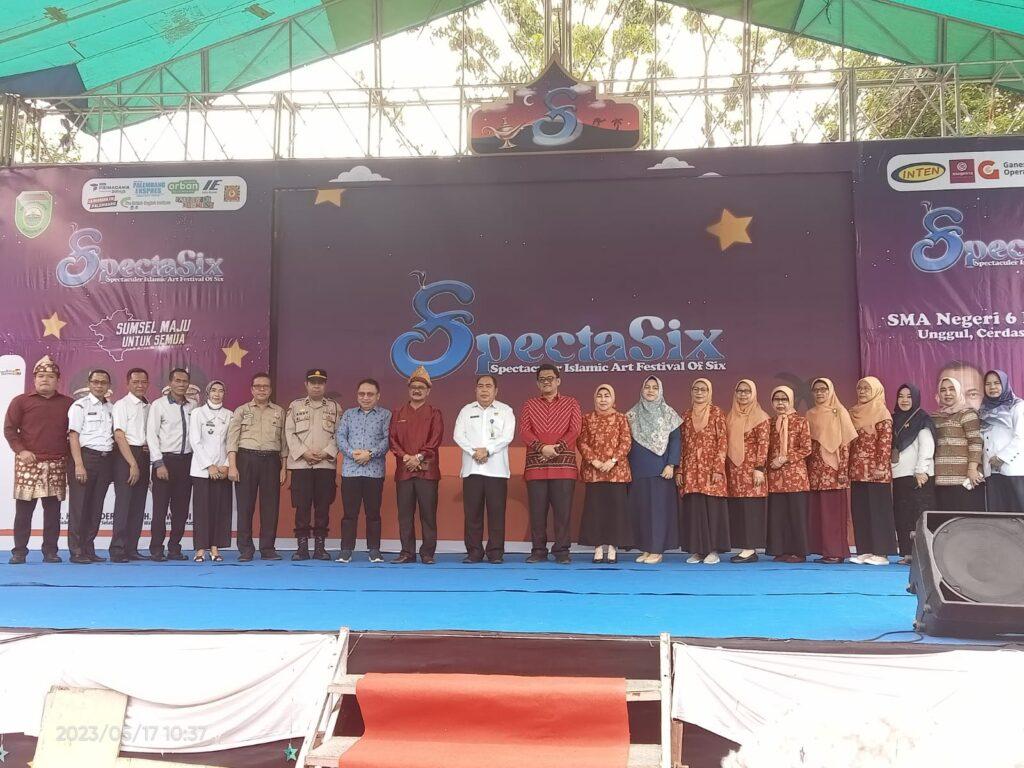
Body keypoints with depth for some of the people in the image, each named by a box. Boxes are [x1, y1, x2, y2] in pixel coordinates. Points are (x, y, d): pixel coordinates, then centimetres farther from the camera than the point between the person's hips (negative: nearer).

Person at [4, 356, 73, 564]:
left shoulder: (67, 403, 10)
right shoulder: (21, 401, 5)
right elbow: (9, 428, 2)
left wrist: (69, 454, 5)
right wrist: (21, 450, -9)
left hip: (57, 464, 2)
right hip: (28, 463, -1)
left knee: (53, 509, 3)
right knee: (23, 509, 0)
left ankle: (50, 551, 9)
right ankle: (19, 551, 8)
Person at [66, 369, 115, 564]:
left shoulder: (111, 408, 15)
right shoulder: (80, 405, -2)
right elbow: (73, 436, -7)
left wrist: (112, 463, 3)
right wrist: (79, 465, -15)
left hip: (106, 459, 5)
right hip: (86, 456, -5)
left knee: (96, 508, 8)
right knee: (79, 506, -3)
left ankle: (89, 549, 15)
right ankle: (76, 551, 2)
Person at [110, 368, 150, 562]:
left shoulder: (149, 407, 14)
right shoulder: (122, 405, -3)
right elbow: (119, 437, -10)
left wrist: (152, 447, 1)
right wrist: (133, 464, -15)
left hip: (144, 457, 6)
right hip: (125, 456, -6)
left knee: (139, 505, 6)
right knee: (123, 503, -8)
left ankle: (131, 549, 12)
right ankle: (117, 550, -4)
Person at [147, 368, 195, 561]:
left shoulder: (192, 407, 8)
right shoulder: (159, 405, -2)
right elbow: (151, 435, -6)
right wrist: (159, 464, -12)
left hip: (186, 460, 4)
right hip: (165, 460, -4)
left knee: (181, 507, 7)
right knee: (160, 507, -2)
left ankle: (174, 548, 15)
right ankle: (156, 550, 5)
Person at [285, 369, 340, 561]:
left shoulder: (334, 407, 11)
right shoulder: (295, 406, 11)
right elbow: (289, 433, 3)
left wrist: (326, 453, -10)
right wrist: (304, 452, -9)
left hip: (326, 464, 0)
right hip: (300, 464, 0)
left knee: (323, 506, 1)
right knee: (302, 505, -2)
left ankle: (320, 546, 8)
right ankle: (302, 547, 5)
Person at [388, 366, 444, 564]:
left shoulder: (434, 414, 6)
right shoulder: (398, 414, 14)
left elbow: (435, 440, -4)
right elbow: (392, 440, 6)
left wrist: (419, 457, -14)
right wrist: (406, 457, -9)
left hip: (427, 471, -2)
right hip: (403, 471, 3)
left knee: (428, 514, -1)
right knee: (405, 514, 5)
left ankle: (427, 553, 5)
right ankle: (407, 552, 12)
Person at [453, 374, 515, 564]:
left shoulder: (505, 411, 9)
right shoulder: (466, 411, 14)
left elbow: (507, 436, -4)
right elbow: (459, 435, 3)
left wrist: (487, 450, -13)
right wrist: (474, 452, -11)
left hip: (497, 469, -2)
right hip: (471, 468, 2)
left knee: (496, 511, -3)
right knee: (472, 511, 1)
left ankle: (496, 552, 3)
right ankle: (474, 552, 8)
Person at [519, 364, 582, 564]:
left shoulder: (571, 403, 11)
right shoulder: (529, 405, 14)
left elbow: (575, 429, 0)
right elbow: (524, 430, 2)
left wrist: (557, 448, -12)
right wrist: (542, 448, -13)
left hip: (564, 465, -1)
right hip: (536, 465, 1)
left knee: (563, 509, -2)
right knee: (537, 510, 2)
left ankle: (561, 551, 5)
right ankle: (539, 551, 10)